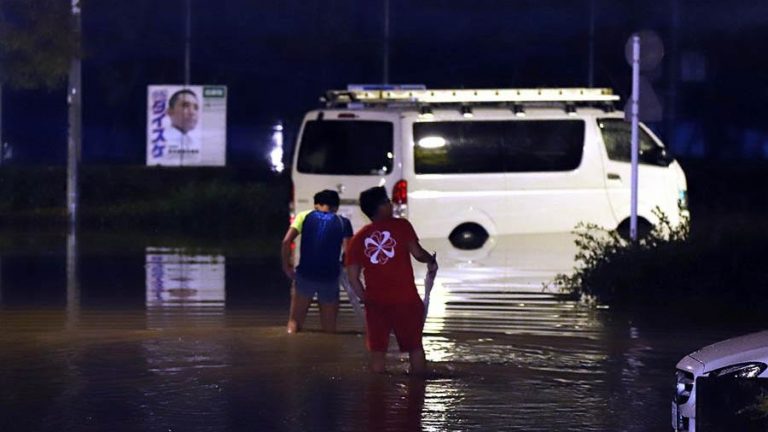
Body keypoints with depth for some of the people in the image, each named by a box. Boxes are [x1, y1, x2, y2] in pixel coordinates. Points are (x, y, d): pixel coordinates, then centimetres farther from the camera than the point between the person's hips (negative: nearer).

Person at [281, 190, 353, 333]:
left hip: (305, 274, 0)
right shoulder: (343, 223, 2)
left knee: (294, 322, 10)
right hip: (330, 277, 0)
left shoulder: (305, 216, 5)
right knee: (329, 328, 11)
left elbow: (286, 241, -6)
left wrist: (286, 266, 5)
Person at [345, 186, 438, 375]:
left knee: (377, 351, 8)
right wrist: (431, 260, 11)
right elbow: (417, 252, -10)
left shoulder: (358, 239, 7)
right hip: (405, 299, -2)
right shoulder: (401, 226, -2)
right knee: (414, 347, 10)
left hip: (376, 302, 2)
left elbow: (353, 277, 3)